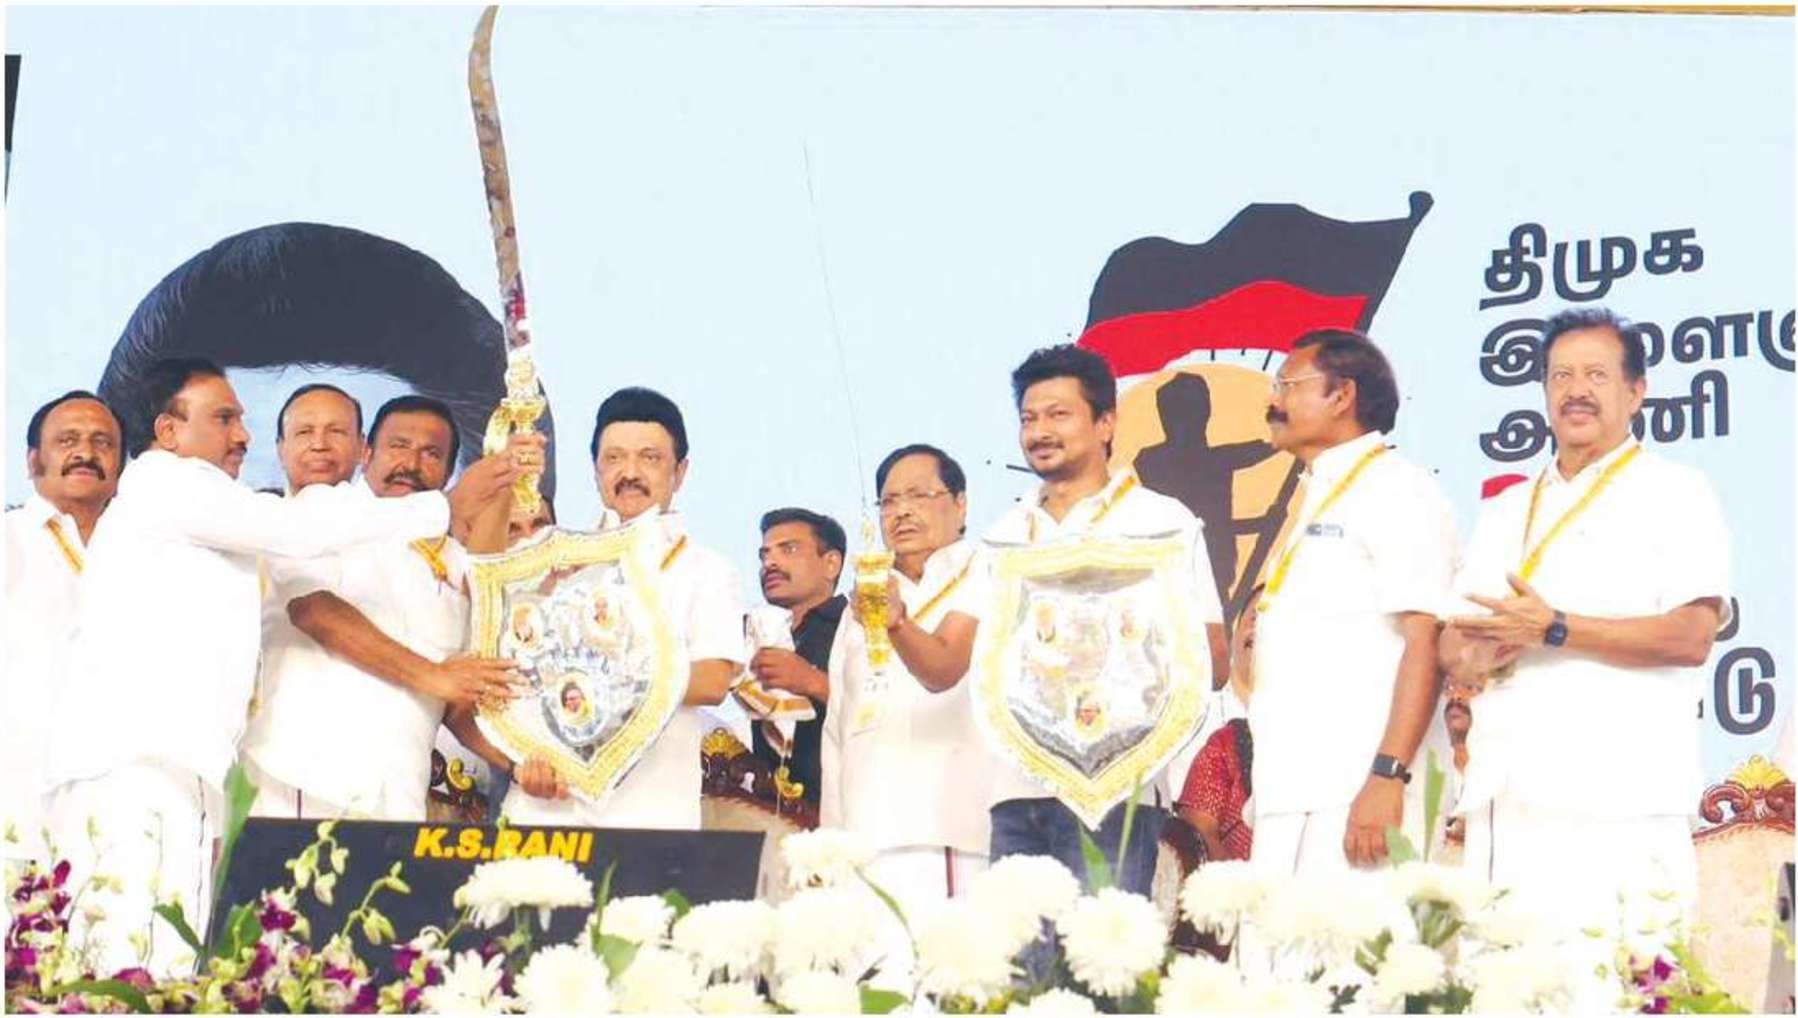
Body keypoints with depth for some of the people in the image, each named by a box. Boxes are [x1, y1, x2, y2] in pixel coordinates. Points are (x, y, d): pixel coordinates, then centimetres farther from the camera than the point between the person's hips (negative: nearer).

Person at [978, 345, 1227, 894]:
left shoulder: (1161, 522, 8)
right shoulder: (1005, 535, 20)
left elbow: (1212, 661, 0)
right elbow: (945, 667, 15)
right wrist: (895, 624, -5)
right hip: (1016, 790, 4)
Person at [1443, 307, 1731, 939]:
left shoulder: (1673, 494, 5)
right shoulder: (1506, 512, 25)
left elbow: (1691, 637, -8)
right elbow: (1453, 645, 22)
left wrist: (1554, 630, -12)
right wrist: (1472, 660, -2)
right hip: (1507, 801, 6)